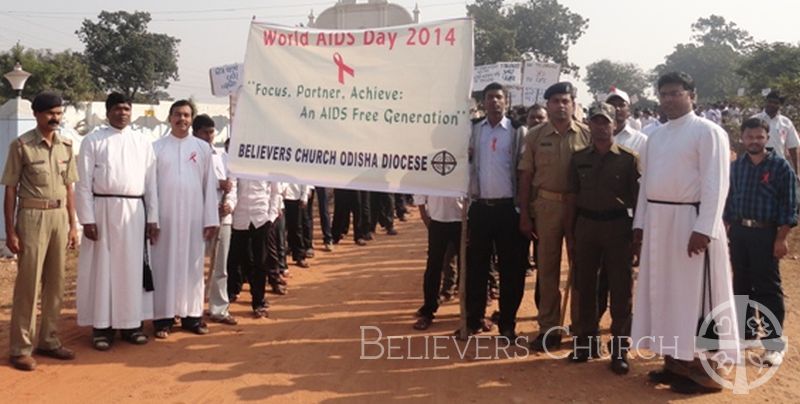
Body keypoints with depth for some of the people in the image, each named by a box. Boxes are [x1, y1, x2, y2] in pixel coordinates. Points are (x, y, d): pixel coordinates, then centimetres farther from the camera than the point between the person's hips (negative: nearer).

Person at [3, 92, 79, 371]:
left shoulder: (66, 146, 9)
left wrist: (73, 225, 10)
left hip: (60, 217, 5)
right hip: (32, 217, -5)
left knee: (55, 283, 10)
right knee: (28, 283, -1)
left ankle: (48, 340, 23)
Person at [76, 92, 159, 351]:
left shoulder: (143, 142, 9)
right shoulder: (92, 141, 2)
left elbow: (151, 183, 8)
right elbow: (84, 183, -2)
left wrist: (152, 218, 4)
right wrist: (87, 219, -9)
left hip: (134, 211, 2)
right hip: (102, 209, -2)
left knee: (132, 268, 6)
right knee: (102, 268, 2)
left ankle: (131, 323, 15)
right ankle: (102, 326, 10)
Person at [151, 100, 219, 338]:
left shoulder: (202, 148, 6)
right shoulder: (157, 147, 2)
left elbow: (209, 185, 4)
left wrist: (211, 219, 0)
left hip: (194, 216, 1)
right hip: (165, 216, -1)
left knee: (193, 265, 6)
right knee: (164, 265, 3)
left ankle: (192, 315, 14)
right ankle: (163, 317, 8)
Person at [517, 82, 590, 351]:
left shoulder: (587, 134, -1)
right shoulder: (535, 136, 2)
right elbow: (525, 176, 3)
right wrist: (524, 215, 0)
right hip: (545, 205, 1)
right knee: (547, 268, 8)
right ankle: (549, 328, 19)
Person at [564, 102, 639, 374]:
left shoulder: (629, 158, -1)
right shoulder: (579, 158, 7)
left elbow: (637, 198, -1)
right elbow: (572, 198, 8)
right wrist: (569, 234, 5)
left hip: (617, 226, -3)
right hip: (585, 225, 3)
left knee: (620, 290, 1)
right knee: (584, 286, 10)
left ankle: (620, 349, 11)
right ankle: (586, 340, 23)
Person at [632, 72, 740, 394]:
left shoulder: (707, 132, -7)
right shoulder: (656, 136, 15)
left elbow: (715, 184, -14)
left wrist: (704, 229, -21)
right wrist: (640, 222, 11)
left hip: (690, 219, -7)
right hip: (657, 221, 7)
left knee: (695, 295, -1)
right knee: (664, 292, 12)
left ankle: (703, 370, 11)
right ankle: (674, 362, 25)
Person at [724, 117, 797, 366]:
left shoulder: (780, 166, -6)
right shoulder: (735, 166, 7)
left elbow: (789, 206, -8)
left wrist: (781, 238, -12)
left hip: (765, 234, -5)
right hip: (738, 232, 5)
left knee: (768, 288, -1)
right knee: (741, 285, 13)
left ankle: (774, 343, 7)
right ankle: (746, 331, 28)